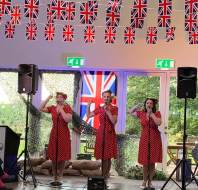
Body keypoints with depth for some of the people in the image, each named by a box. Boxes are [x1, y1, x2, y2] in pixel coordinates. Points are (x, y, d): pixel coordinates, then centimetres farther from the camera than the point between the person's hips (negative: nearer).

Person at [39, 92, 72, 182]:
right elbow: (41, 109, 0)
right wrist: (47, 99, -6)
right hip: (54, 133, 4)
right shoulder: (52, 108, 4)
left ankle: (60, 175, 14)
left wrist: (61, 110, -18)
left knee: (62, 155, 3)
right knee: (53, 154, 8)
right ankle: (54, 175, 19)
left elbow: (68, 119, -21)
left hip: (63, 134, -3)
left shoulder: (67, 108, -7)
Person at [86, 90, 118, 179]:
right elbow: (88, 115, 12)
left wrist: (108, 111, -16)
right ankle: (104, 175, 13)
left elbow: (114, 121, -11)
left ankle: (106, 174, 9)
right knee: (102, 156, 4)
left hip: (110, 133, -2)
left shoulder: (114, 108, -1)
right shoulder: (99, 108, 8)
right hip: (101, 133, 3)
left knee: (108, 156, -2)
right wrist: (88, 106, 0)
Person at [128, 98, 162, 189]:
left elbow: (158, 123, -20)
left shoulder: (157, 113, -2)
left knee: (152, 162, 3)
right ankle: (144, 181, 15)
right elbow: (130, 112, 17)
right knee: (145, 162, 3)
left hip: (154, 139, -1)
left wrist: (151, 113, -15)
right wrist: (137, 106, 6)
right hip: (144, 139, 1)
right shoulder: (141, 113, 4)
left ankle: (150, 181, 15)